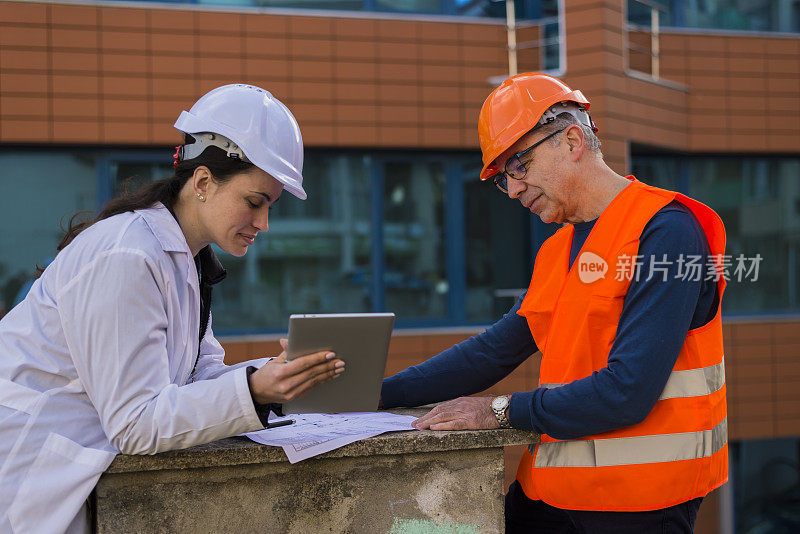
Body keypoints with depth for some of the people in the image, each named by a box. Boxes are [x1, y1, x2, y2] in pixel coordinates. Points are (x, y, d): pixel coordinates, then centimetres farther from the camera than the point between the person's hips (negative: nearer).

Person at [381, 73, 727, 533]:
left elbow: (627, 392, -20)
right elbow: (491, 353, 16)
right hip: (549, 493, 7)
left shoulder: (666, 232, -13)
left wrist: (503, 411, -13)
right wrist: (373, 395, 8)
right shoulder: (557, 252, 14)